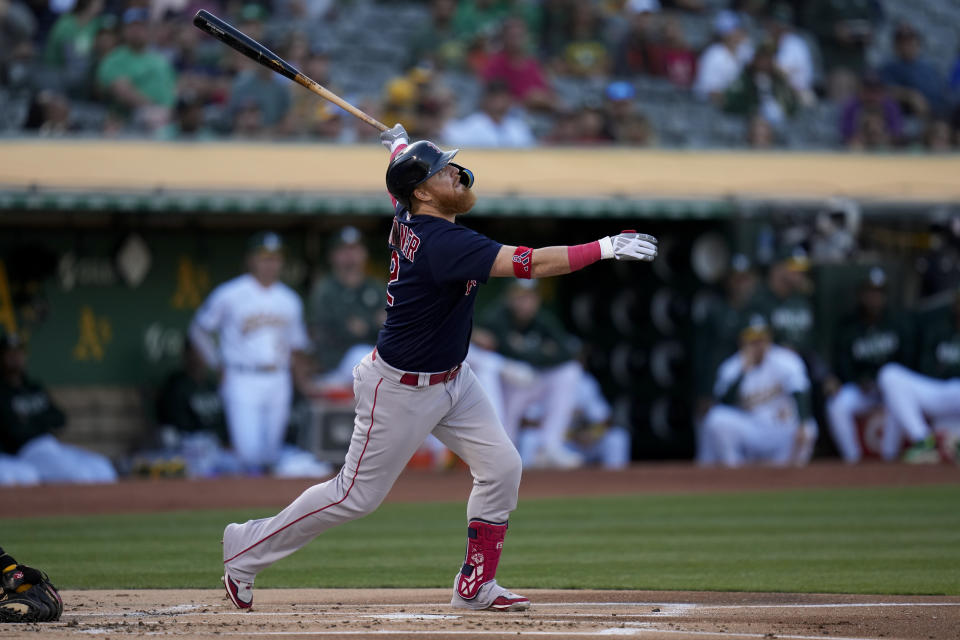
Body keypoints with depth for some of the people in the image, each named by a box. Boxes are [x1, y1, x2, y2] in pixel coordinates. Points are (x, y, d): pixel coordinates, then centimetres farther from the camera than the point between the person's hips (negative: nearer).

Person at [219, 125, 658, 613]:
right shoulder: (442, 242, -32)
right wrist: (606, 248, -38)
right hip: (400, 389, -9)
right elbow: (529, 264, -38)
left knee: (501, 466, 0)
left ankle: (475, 587, 9)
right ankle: (248, 548, 18)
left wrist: (399, 145, 40)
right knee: (357, 495, 3)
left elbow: (400, 180, 20)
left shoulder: (406, 217, -6)